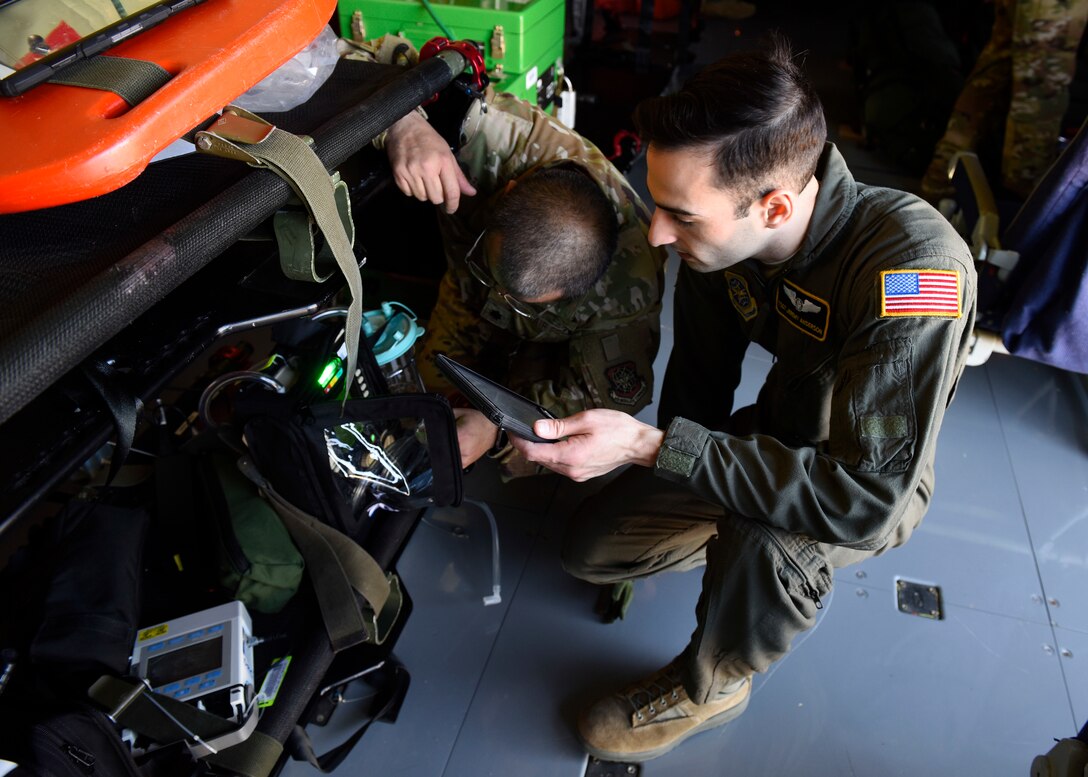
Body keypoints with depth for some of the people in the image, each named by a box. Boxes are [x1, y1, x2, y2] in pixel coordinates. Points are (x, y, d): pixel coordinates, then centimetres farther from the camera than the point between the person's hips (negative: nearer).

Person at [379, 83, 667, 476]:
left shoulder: (630, 291, -41)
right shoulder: (494, 133, -39)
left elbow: (606, 398, -29)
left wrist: (498, 428, -43)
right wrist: (403, 123, -55)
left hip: (552, 342, -2)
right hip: (469, 303, 3)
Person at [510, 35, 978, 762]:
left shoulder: (916, 269, -38)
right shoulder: (724, 236, -19)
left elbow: (865, 499, -41)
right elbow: (701, 375, -1)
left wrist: (651, 449, -43)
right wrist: (674, 479, -6)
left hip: (876, 479, -5)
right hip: (780, 440, 5)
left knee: (770, 539, -39)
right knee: (589, 548, 2)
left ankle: (711, 687, -6)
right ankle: (729, 538, 25)